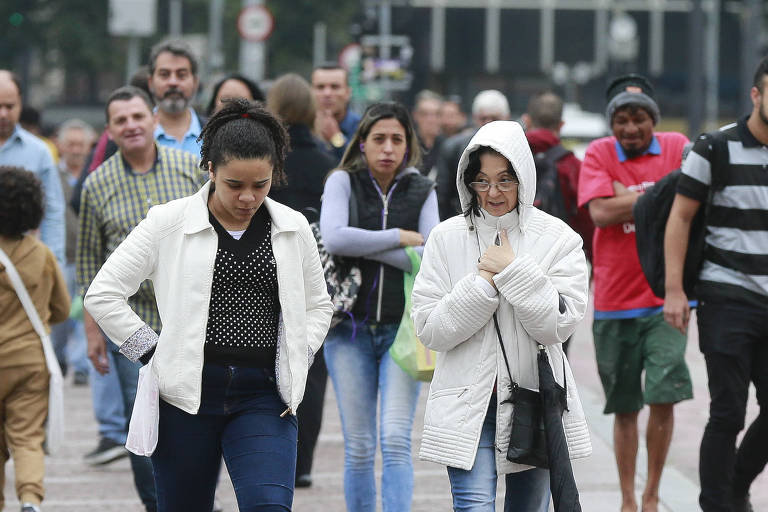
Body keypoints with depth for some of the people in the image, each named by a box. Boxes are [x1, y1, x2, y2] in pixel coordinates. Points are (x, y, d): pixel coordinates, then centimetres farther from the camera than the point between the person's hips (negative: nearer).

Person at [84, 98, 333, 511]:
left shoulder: (294, 229, 7)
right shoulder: (168, 222, -2)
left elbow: (318, 305, 22)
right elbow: (102, 295, -1)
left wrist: (297, 360, 6)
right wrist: (153, 354, -5)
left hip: (264, 395, 1)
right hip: (187, 393, -1)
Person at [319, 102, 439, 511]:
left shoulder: (421, 191, 6)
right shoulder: (343, 182, 2)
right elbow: (333, 238, -17)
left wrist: (365, 247, -12)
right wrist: (399, 238, -12)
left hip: (402, 328, 0)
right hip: (350, 328, 0)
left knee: (396, 440, -11)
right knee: (359, 447, 2)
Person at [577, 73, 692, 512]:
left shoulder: (677, 148, 4)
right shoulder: (600, 154, 1)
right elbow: (601, 212, -14)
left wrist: (630, 197, -13)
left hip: (665, 296, 0)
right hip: (615, 298, 0)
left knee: (663, 396, -10)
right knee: (625, 408, 8)